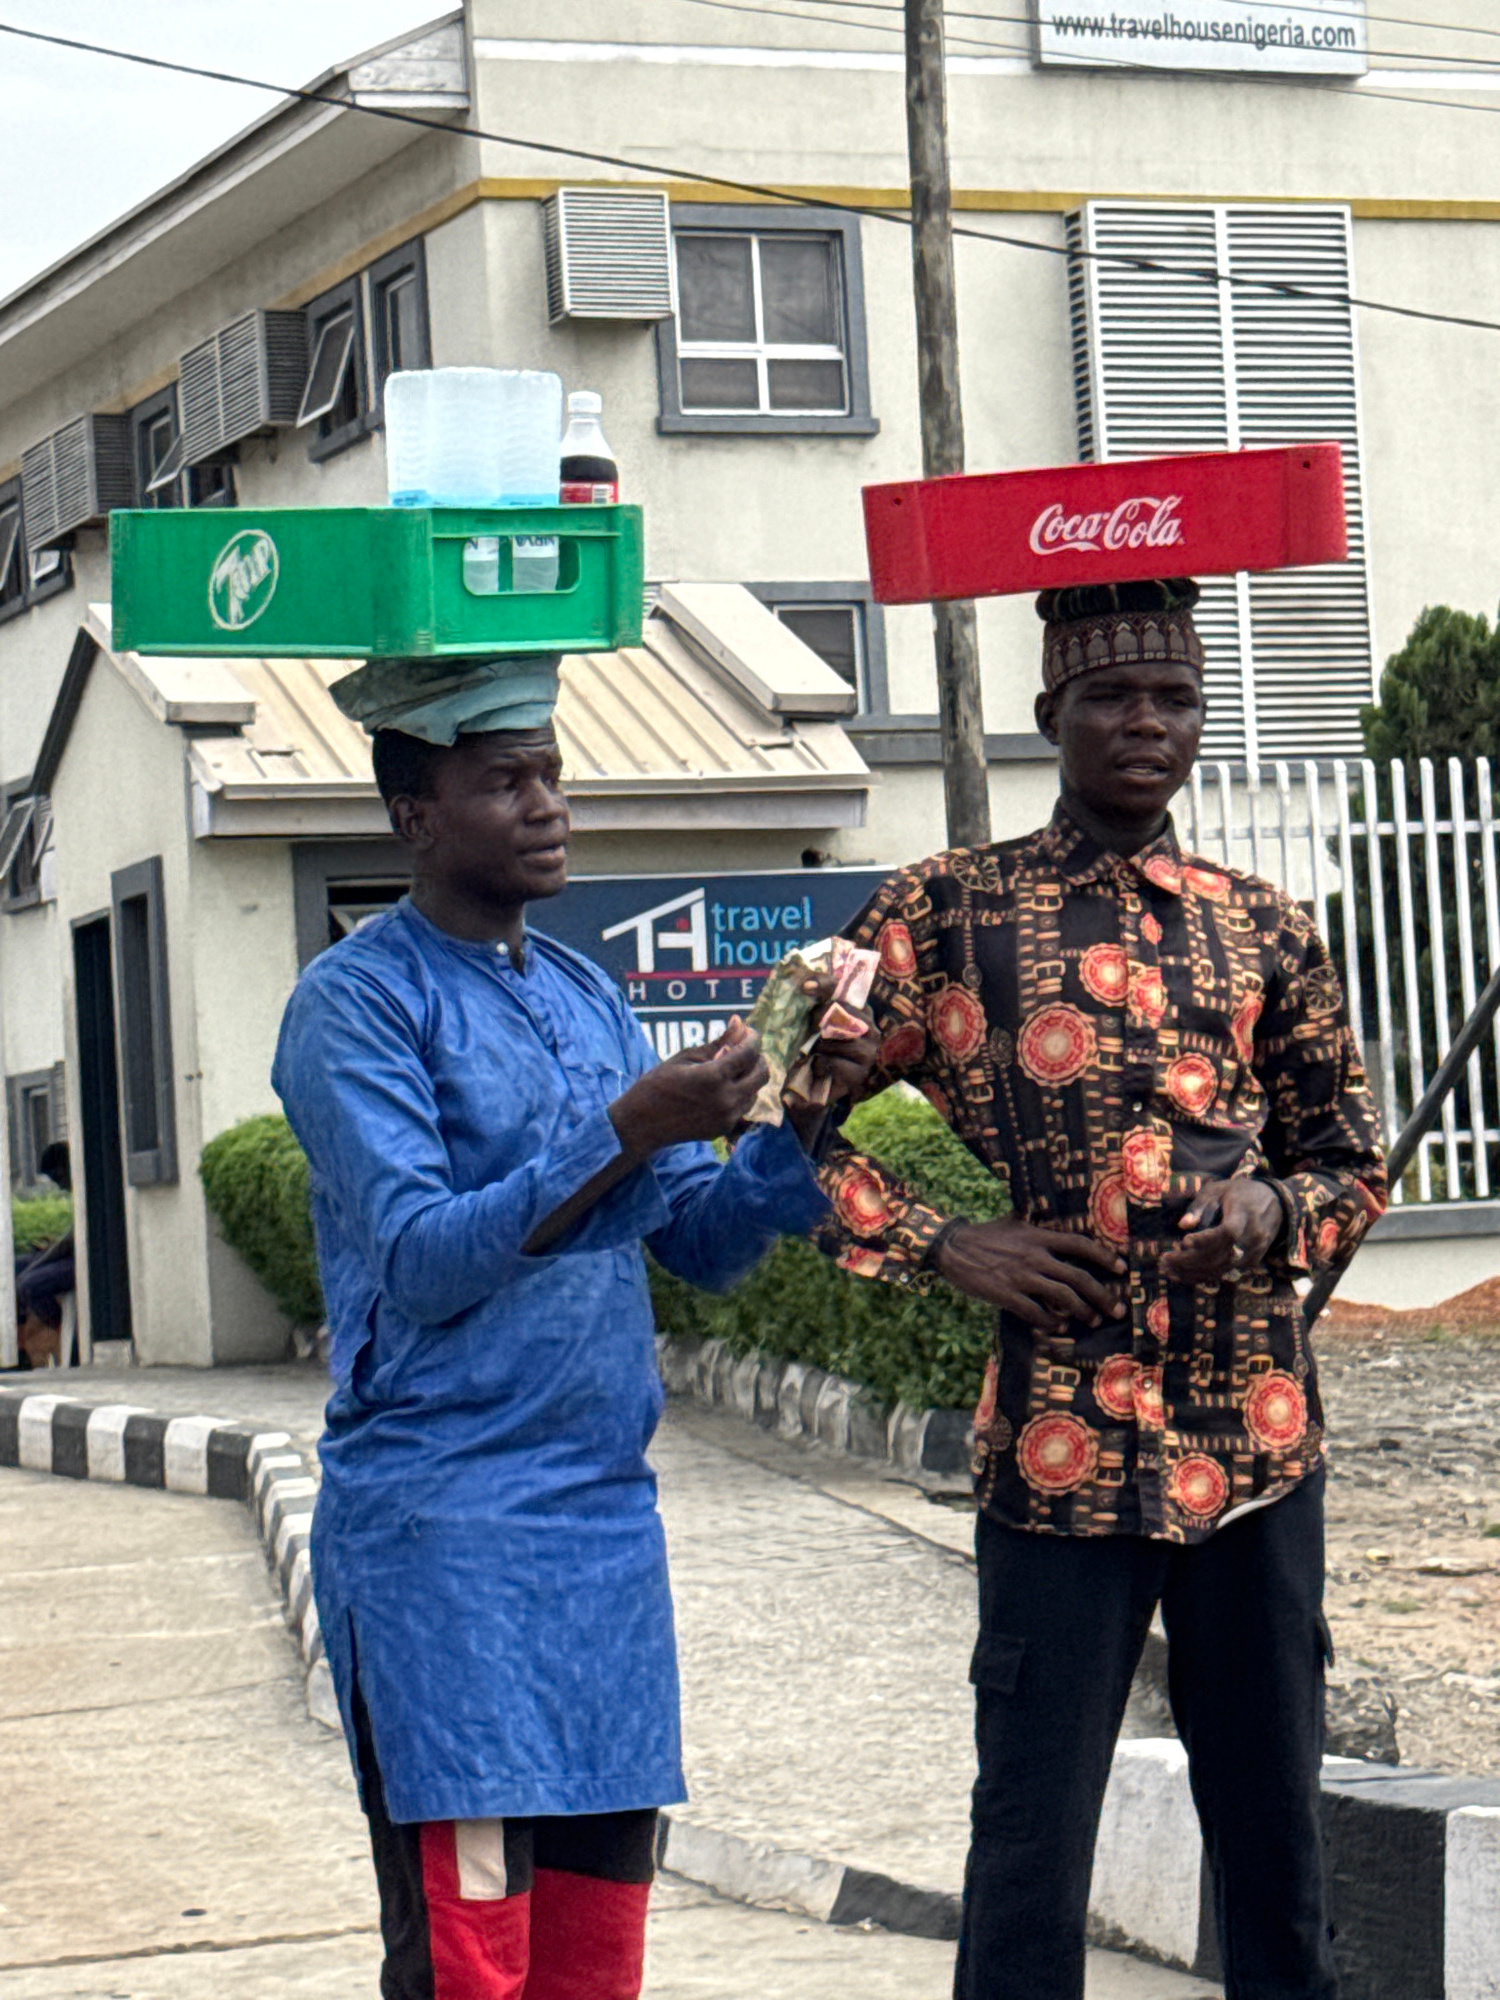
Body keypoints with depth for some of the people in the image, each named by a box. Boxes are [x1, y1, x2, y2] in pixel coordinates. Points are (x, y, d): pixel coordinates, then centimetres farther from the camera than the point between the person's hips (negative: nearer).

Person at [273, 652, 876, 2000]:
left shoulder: (588, 998, 16)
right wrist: (625, 1136, -23)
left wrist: (806, 1120, -3)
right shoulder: (357, 1003, -6)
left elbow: (703, 1239, 14)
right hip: (440, 1531, -7)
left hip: (608, 1519, 7)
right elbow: (417, 1258, -16)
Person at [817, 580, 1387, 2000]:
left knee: (1272, 1811, 10)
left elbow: (1358, 1162, 17)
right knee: (1033, 1826, 0)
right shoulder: (949, 911, 2)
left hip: (1257, 1436, 3)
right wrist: (945, 1247, -7)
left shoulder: (1264, 932, 11)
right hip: (1061, 1438, -3)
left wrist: (1271, 1207, -5)